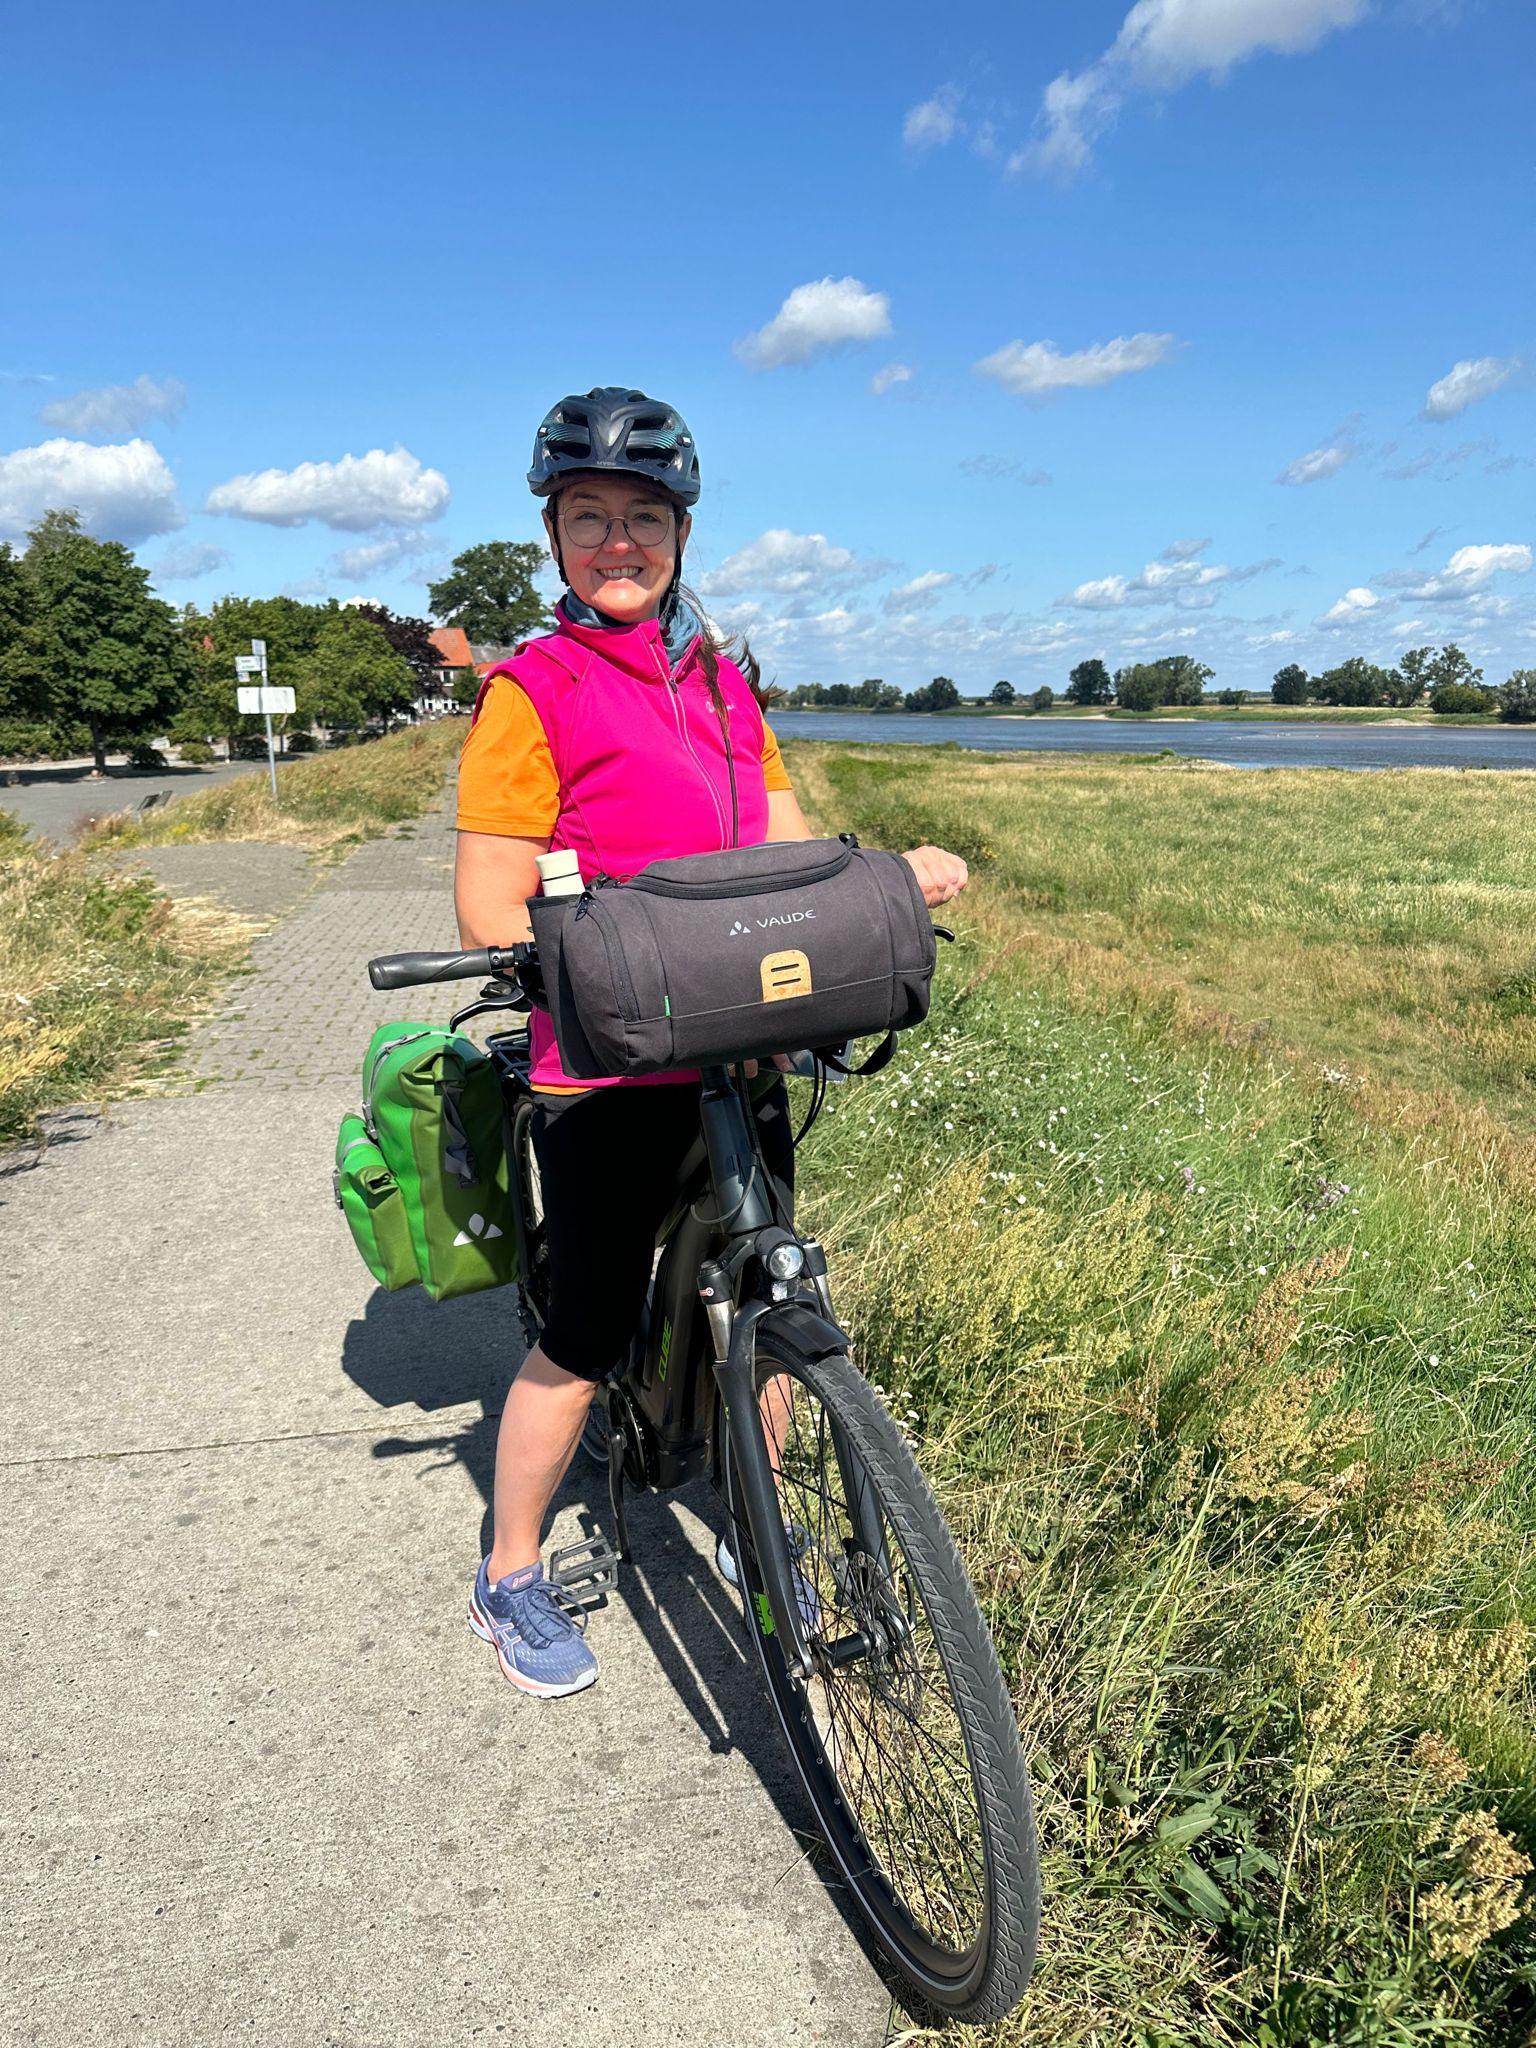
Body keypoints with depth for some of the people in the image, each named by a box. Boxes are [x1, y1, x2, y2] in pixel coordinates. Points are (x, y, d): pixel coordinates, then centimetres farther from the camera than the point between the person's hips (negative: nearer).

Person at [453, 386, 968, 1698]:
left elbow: (787, 846, 13)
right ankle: (512, 1578, 29)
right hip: (607, 1070, -6)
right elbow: (492, 910, -12)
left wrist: (893, 871, -4)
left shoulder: (725, 682, 13)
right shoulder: (533, 691, -7)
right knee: (589, 1336, 5)